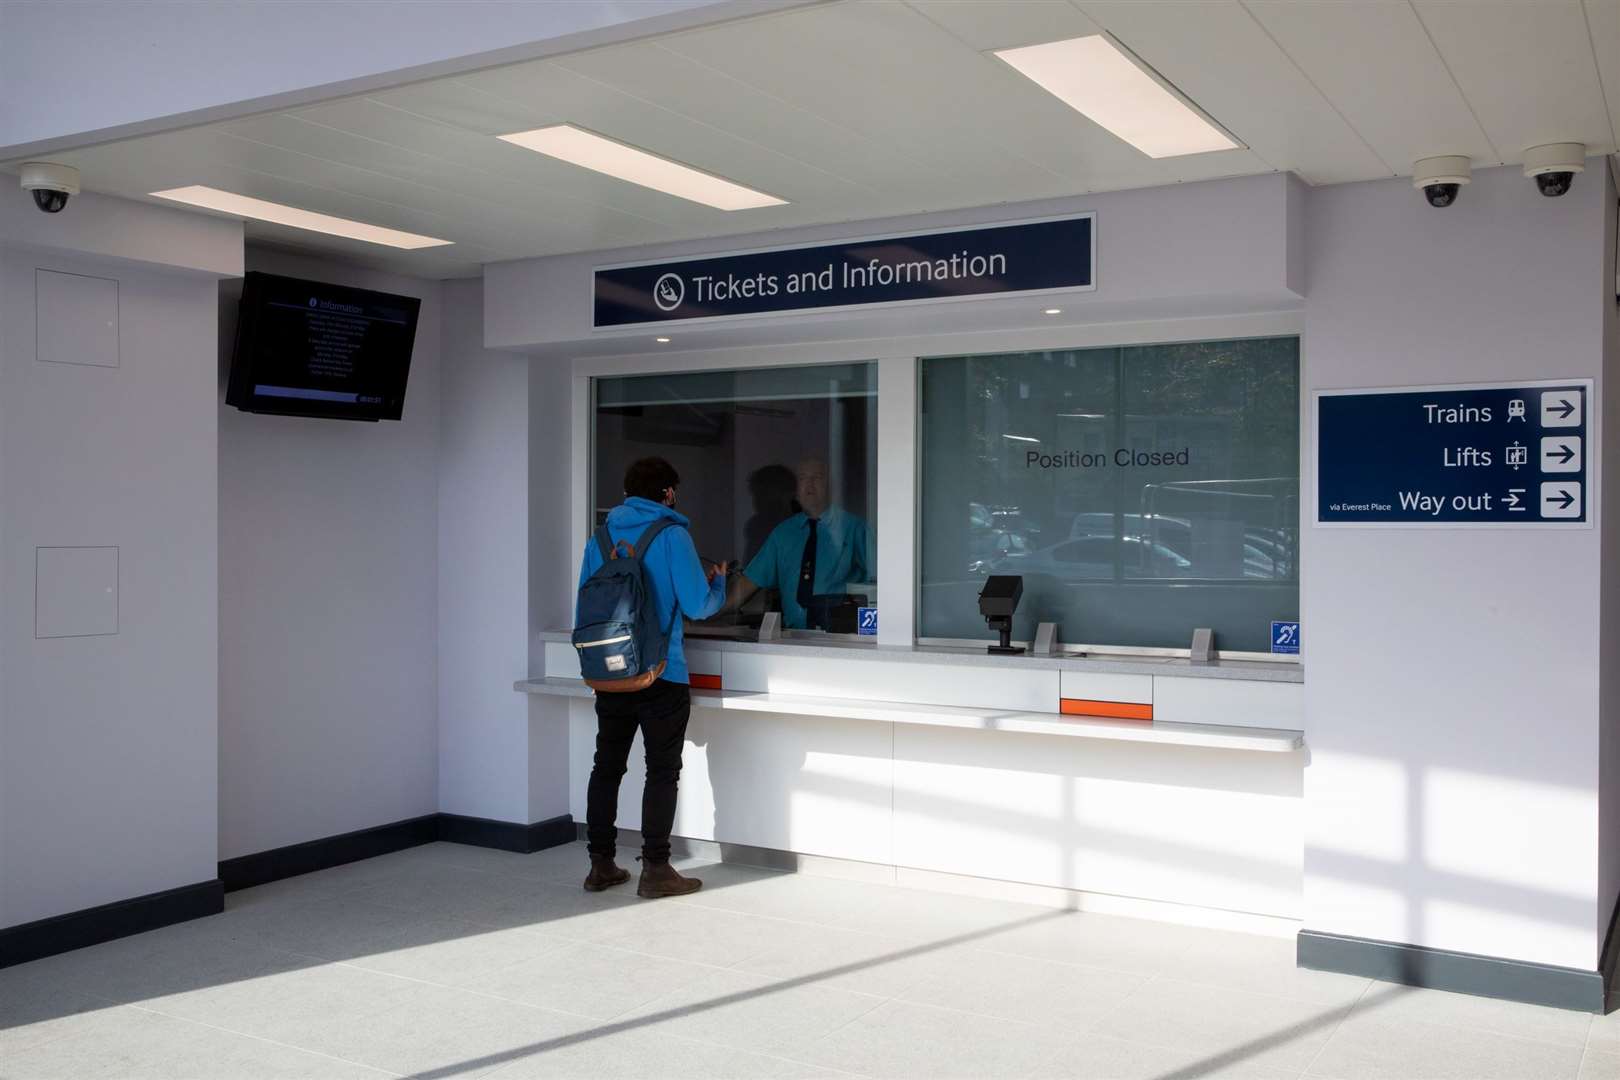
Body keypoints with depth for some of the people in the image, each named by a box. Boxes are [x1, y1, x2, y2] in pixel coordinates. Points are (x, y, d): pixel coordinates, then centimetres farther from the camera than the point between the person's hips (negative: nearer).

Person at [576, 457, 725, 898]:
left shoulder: (600, 536, 7)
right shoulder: (672, 536, -9)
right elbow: (697, 606, -11)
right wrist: (718, 584, 10)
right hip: (661, 675, -5)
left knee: (607, 766, 12)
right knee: (662, 770, 2)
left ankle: (601, 865, 18)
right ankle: (655, 870, 3)